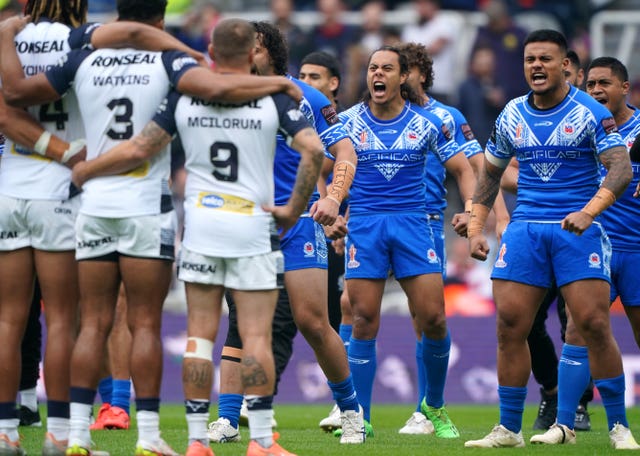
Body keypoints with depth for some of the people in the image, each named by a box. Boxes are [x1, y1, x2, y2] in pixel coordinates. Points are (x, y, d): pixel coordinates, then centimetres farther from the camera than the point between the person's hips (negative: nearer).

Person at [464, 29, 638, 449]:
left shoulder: (591, 113, -5)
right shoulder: (512, 116, 9)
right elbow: (491, 174, 20)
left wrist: (589, 211, -28)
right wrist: (476, 228, 10)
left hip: (577, 231, -4)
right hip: (525, 231, 4)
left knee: (595, 326, -11)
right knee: (510, 328, -2)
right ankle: (509, 429, 7)